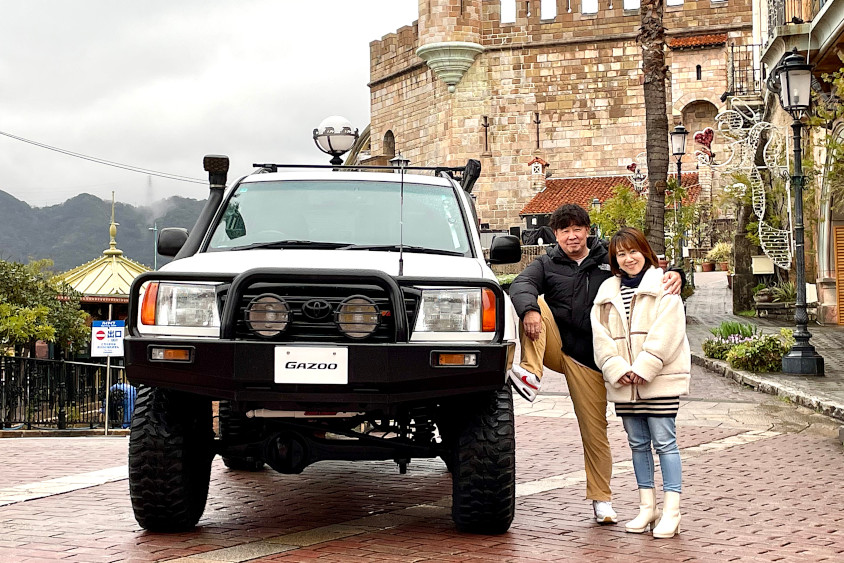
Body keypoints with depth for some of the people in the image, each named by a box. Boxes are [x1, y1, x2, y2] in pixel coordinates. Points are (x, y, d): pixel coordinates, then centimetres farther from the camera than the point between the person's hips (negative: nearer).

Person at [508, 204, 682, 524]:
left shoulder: (609, 261, 8)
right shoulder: (547, 265, 8)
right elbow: (521, 285, -11)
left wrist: (675, 275, -14)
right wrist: (530, 309, -34)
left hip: (587, 360, 0)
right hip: (554, 348, 1)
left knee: (595, 431, -1)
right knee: (533, 303, -23)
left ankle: (601, 500, 13)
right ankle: (531, 373, -35)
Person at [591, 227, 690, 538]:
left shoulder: (663, 286, -2)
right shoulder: (607, 292, 12)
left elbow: (665, 332, -12)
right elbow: (600, 336, 4)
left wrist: (644, 368, -18)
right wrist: (616, 369, -10)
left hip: (660, 380, -5)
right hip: (622, 382, 5)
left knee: (664, 441, -5)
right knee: (638, 443, 11)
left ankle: (671, 511, -2)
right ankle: (647, 507, 20)